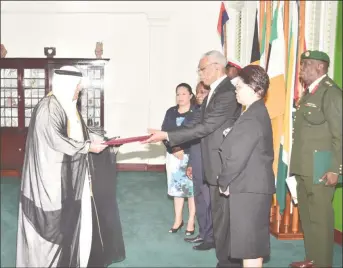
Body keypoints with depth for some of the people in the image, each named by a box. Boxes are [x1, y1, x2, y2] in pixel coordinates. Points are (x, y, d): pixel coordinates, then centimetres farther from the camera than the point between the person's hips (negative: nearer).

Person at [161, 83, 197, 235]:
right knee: (176, 186, 11)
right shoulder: (170, 112, 7)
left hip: (191, 156, -4)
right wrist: (174, 150, -11)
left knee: (192, 187, 1)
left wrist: (183, 151, -16)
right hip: (174, 155, 4)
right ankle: (178, 219, 23)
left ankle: (191, 221, 12)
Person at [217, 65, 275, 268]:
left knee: (249, 246, -1)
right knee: (252, 242, 19)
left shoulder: (251, 118, -19)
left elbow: (237, 157, -21)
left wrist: (223, 183, -7)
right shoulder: (259, 112, 13)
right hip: (253, 185, 10)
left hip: (249, 188, -10)